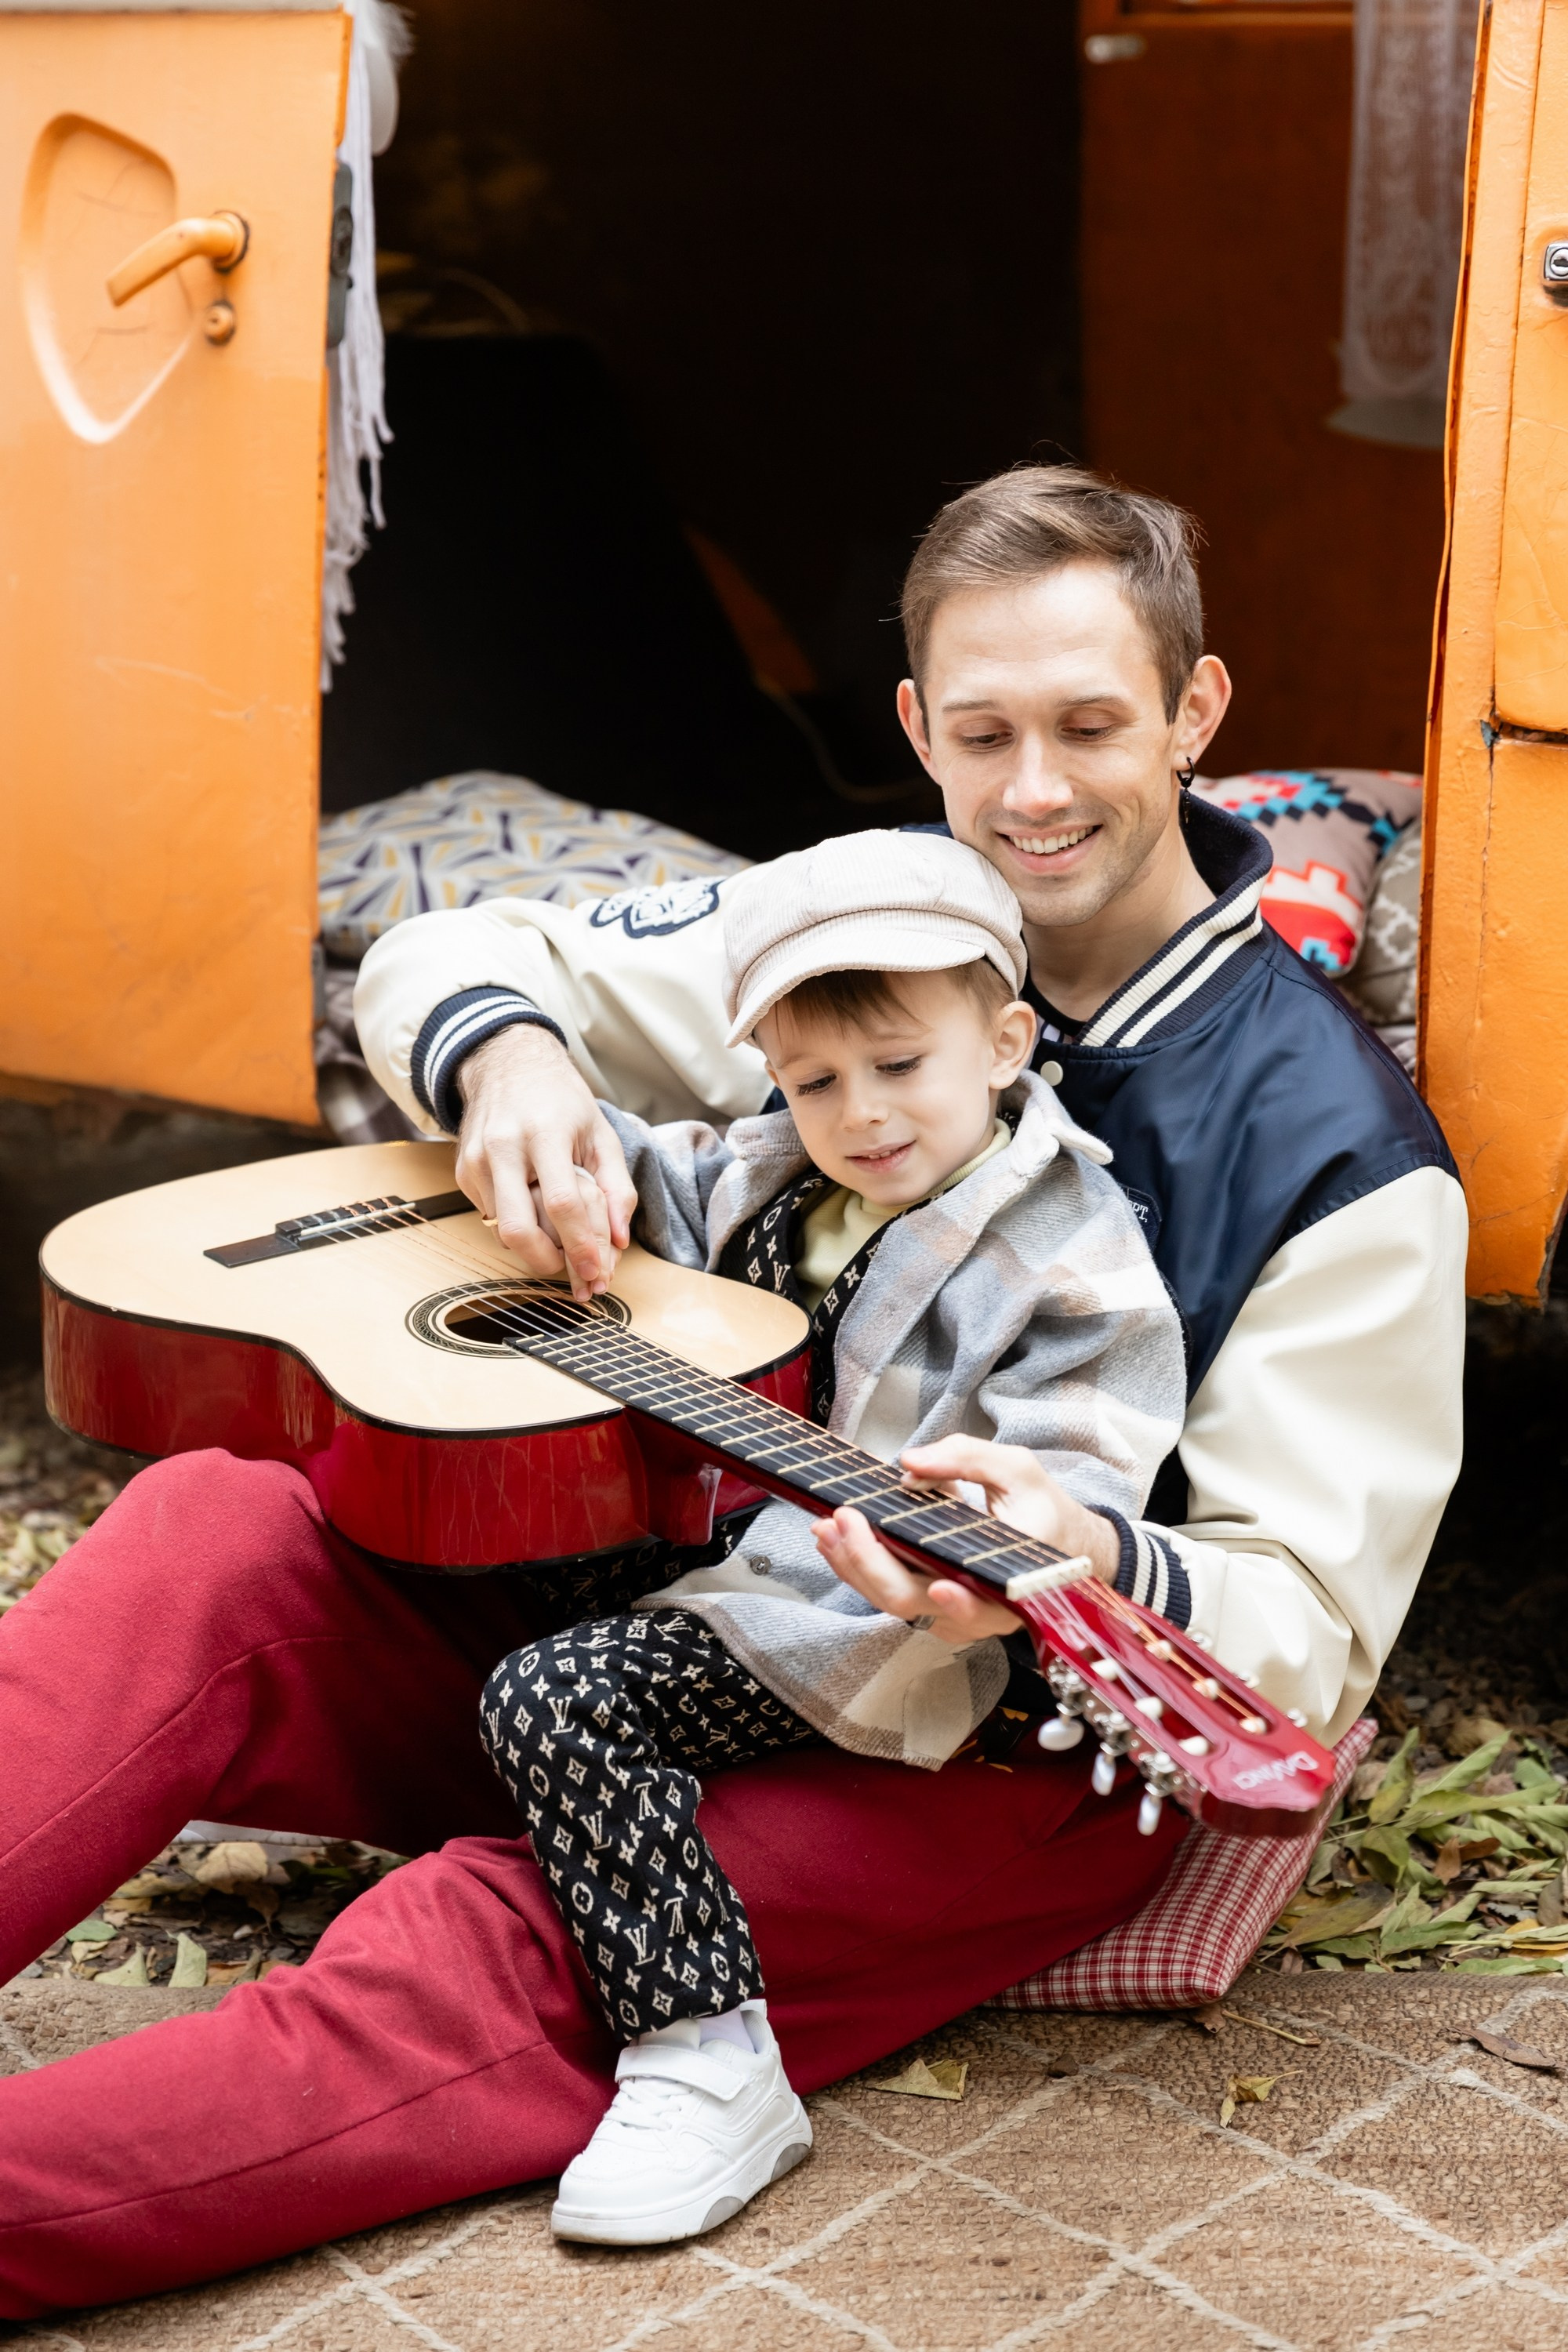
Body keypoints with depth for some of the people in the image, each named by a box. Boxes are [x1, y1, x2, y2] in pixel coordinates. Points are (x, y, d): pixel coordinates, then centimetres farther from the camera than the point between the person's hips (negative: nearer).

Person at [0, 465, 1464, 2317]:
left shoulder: (1342, 1159, -9)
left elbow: (1304, 1636, -12)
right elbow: (452, 959, 13)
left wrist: (1085, 1571, -34)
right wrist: (508, 1059, -12)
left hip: (1009, 1745, -5)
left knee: (512, 1951, -33)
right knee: (218, 1535, -21)